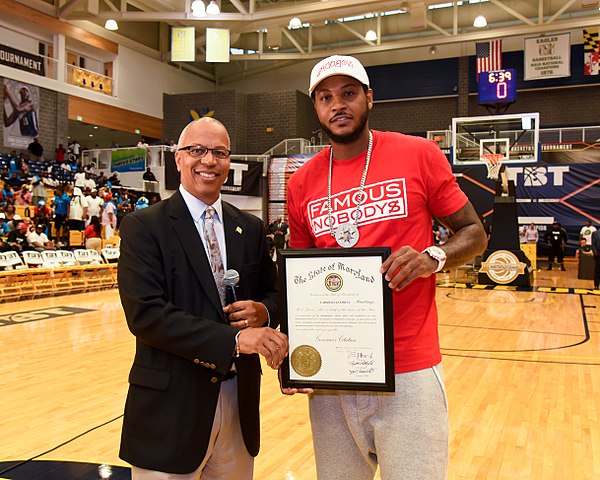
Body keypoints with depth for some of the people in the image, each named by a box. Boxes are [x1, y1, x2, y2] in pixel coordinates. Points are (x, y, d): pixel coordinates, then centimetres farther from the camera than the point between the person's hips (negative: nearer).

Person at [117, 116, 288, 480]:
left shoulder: (250, 228, 7)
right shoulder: (143, 227, -8)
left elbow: (273, 292, 14)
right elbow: (145, 314, -18)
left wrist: (264, 312, -11)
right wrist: (234, 339, -26)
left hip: (240, 398, 5)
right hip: (171, 403, -4)